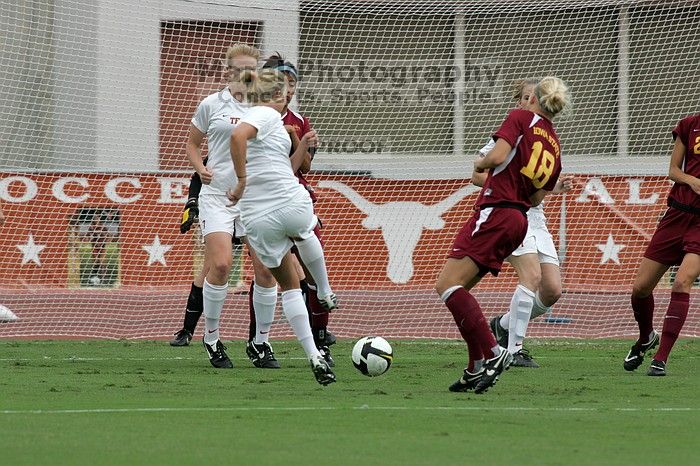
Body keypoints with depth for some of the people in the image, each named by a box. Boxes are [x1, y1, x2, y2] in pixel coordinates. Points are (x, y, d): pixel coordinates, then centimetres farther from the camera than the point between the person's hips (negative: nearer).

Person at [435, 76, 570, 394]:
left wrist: (481, 163, 4)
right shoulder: (555, 147, 17)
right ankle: (476, 370, 10)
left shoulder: (521, 118, -2)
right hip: (519, 221, 8)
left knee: (447, 285, -11)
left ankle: (493, 353, -21)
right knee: (457, 289, 14)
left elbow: (497, 156, -17)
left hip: (495, 213, -8)